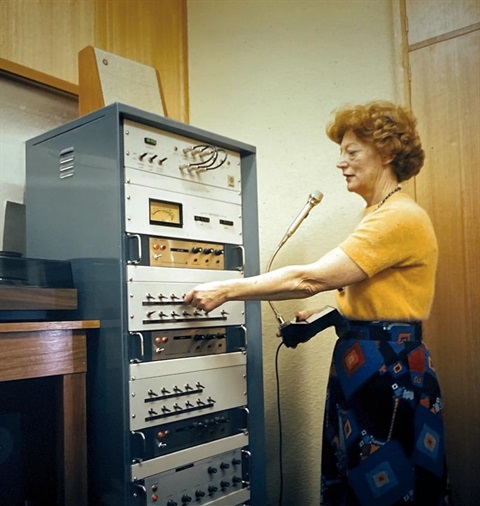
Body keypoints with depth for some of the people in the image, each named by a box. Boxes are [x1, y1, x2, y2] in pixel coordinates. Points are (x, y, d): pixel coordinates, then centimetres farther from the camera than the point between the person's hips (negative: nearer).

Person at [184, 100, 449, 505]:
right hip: (364, 366, 9)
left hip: (391, 372, -9)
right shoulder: (380, 214, 16)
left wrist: (226, 291, -18)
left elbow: (311, 278, -23)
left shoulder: (401, 218, -17)